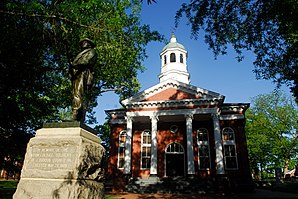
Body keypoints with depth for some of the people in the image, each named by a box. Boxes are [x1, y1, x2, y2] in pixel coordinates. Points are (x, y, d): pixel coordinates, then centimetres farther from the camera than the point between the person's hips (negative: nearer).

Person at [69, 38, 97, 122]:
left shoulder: (92, 51, 16)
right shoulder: (80, 54, 38)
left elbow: (88, 60, -4)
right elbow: (74, 63, 23)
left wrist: (77, 65, -15)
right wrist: (72, 66, 1)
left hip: (82, 72, -8)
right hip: (76, 74, 8)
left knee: (78, 94, -22)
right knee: (75, 95, -5)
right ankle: (75, 118, -11)